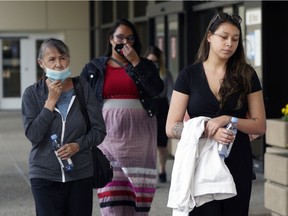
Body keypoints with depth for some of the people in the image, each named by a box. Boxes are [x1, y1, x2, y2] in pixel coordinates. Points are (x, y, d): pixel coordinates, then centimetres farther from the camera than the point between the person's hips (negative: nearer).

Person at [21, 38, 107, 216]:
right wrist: (51, 101, -13)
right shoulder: (33, 93, -1)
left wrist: (78, 145, -15)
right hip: (44, 175, -1)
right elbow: (33, 135, -11)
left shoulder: (83, 88, 0)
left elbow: (99, 130, 3)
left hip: (81, 174, 1)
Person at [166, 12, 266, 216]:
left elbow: (260, 125, 2)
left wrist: (228, 119, -15)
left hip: (238, 164, 1)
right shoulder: (189, 75, 1)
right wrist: (208, 132, -20)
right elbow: (171, 128, -4)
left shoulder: (246, 75, 4)